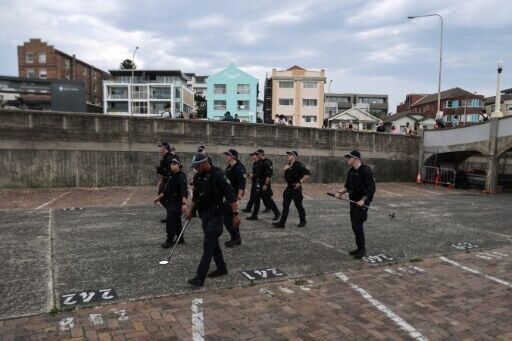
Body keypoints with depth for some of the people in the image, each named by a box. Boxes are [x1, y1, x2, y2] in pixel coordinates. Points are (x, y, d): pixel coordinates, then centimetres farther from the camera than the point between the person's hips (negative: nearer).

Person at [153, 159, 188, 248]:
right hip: (171, 202, 9)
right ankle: (180, 239, 24)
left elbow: (184, 191, -24)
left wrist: (184, 203, -32)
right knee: (176, 221, 14)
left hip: (177, 202, -8)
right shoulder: (172, 176, 13)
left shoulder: (181, 176, -14)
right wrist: (159, 197, 24)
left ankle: (170, 240, -4)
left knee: (170, 220, -11)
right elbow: (167, 190, 23)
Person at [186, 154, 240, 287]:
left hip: (216, 214, -8)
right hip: (204, 214, 8)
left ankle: (200, 277, -7)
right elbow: (196, 196, 22)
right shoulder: (198, 177, 7)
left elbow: (231, 195, -18)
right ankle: (222, 268, 30)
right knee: (213, 242, 15)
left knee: (208, 245, -9)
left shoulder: (218, 175, -18)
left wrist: (235, 215, -20)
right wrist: (191, 210, 16)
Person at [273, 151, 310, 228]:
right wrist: (285, 169, 0)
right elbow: (286, 176, 20)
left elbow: (307, 173, -23)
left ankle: (303, 221, 24)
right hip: (289, 187, 8)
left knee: (298, 205, 6)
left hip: (296, 188, -8)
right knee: (285, 205, 3)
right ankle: (282, 223, 2)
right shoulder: (288, 165, 10)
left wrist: (300, 182, -20)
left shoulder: (298, 165, -15)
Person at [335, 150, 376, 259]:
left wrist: (363, 200, -22)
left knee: (357, 224, -9)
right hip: (353, 201, 8)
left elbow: (371, 188, -17)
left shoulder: (366, 170, -15)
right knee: (355, 225, 11)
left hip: (362, 202, -8)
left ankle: (362, 249, 4)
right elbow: (348, 185, 19)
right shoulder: (351, 171, 9)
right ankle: (359, 248, 23)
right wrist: (341, 192, 1)